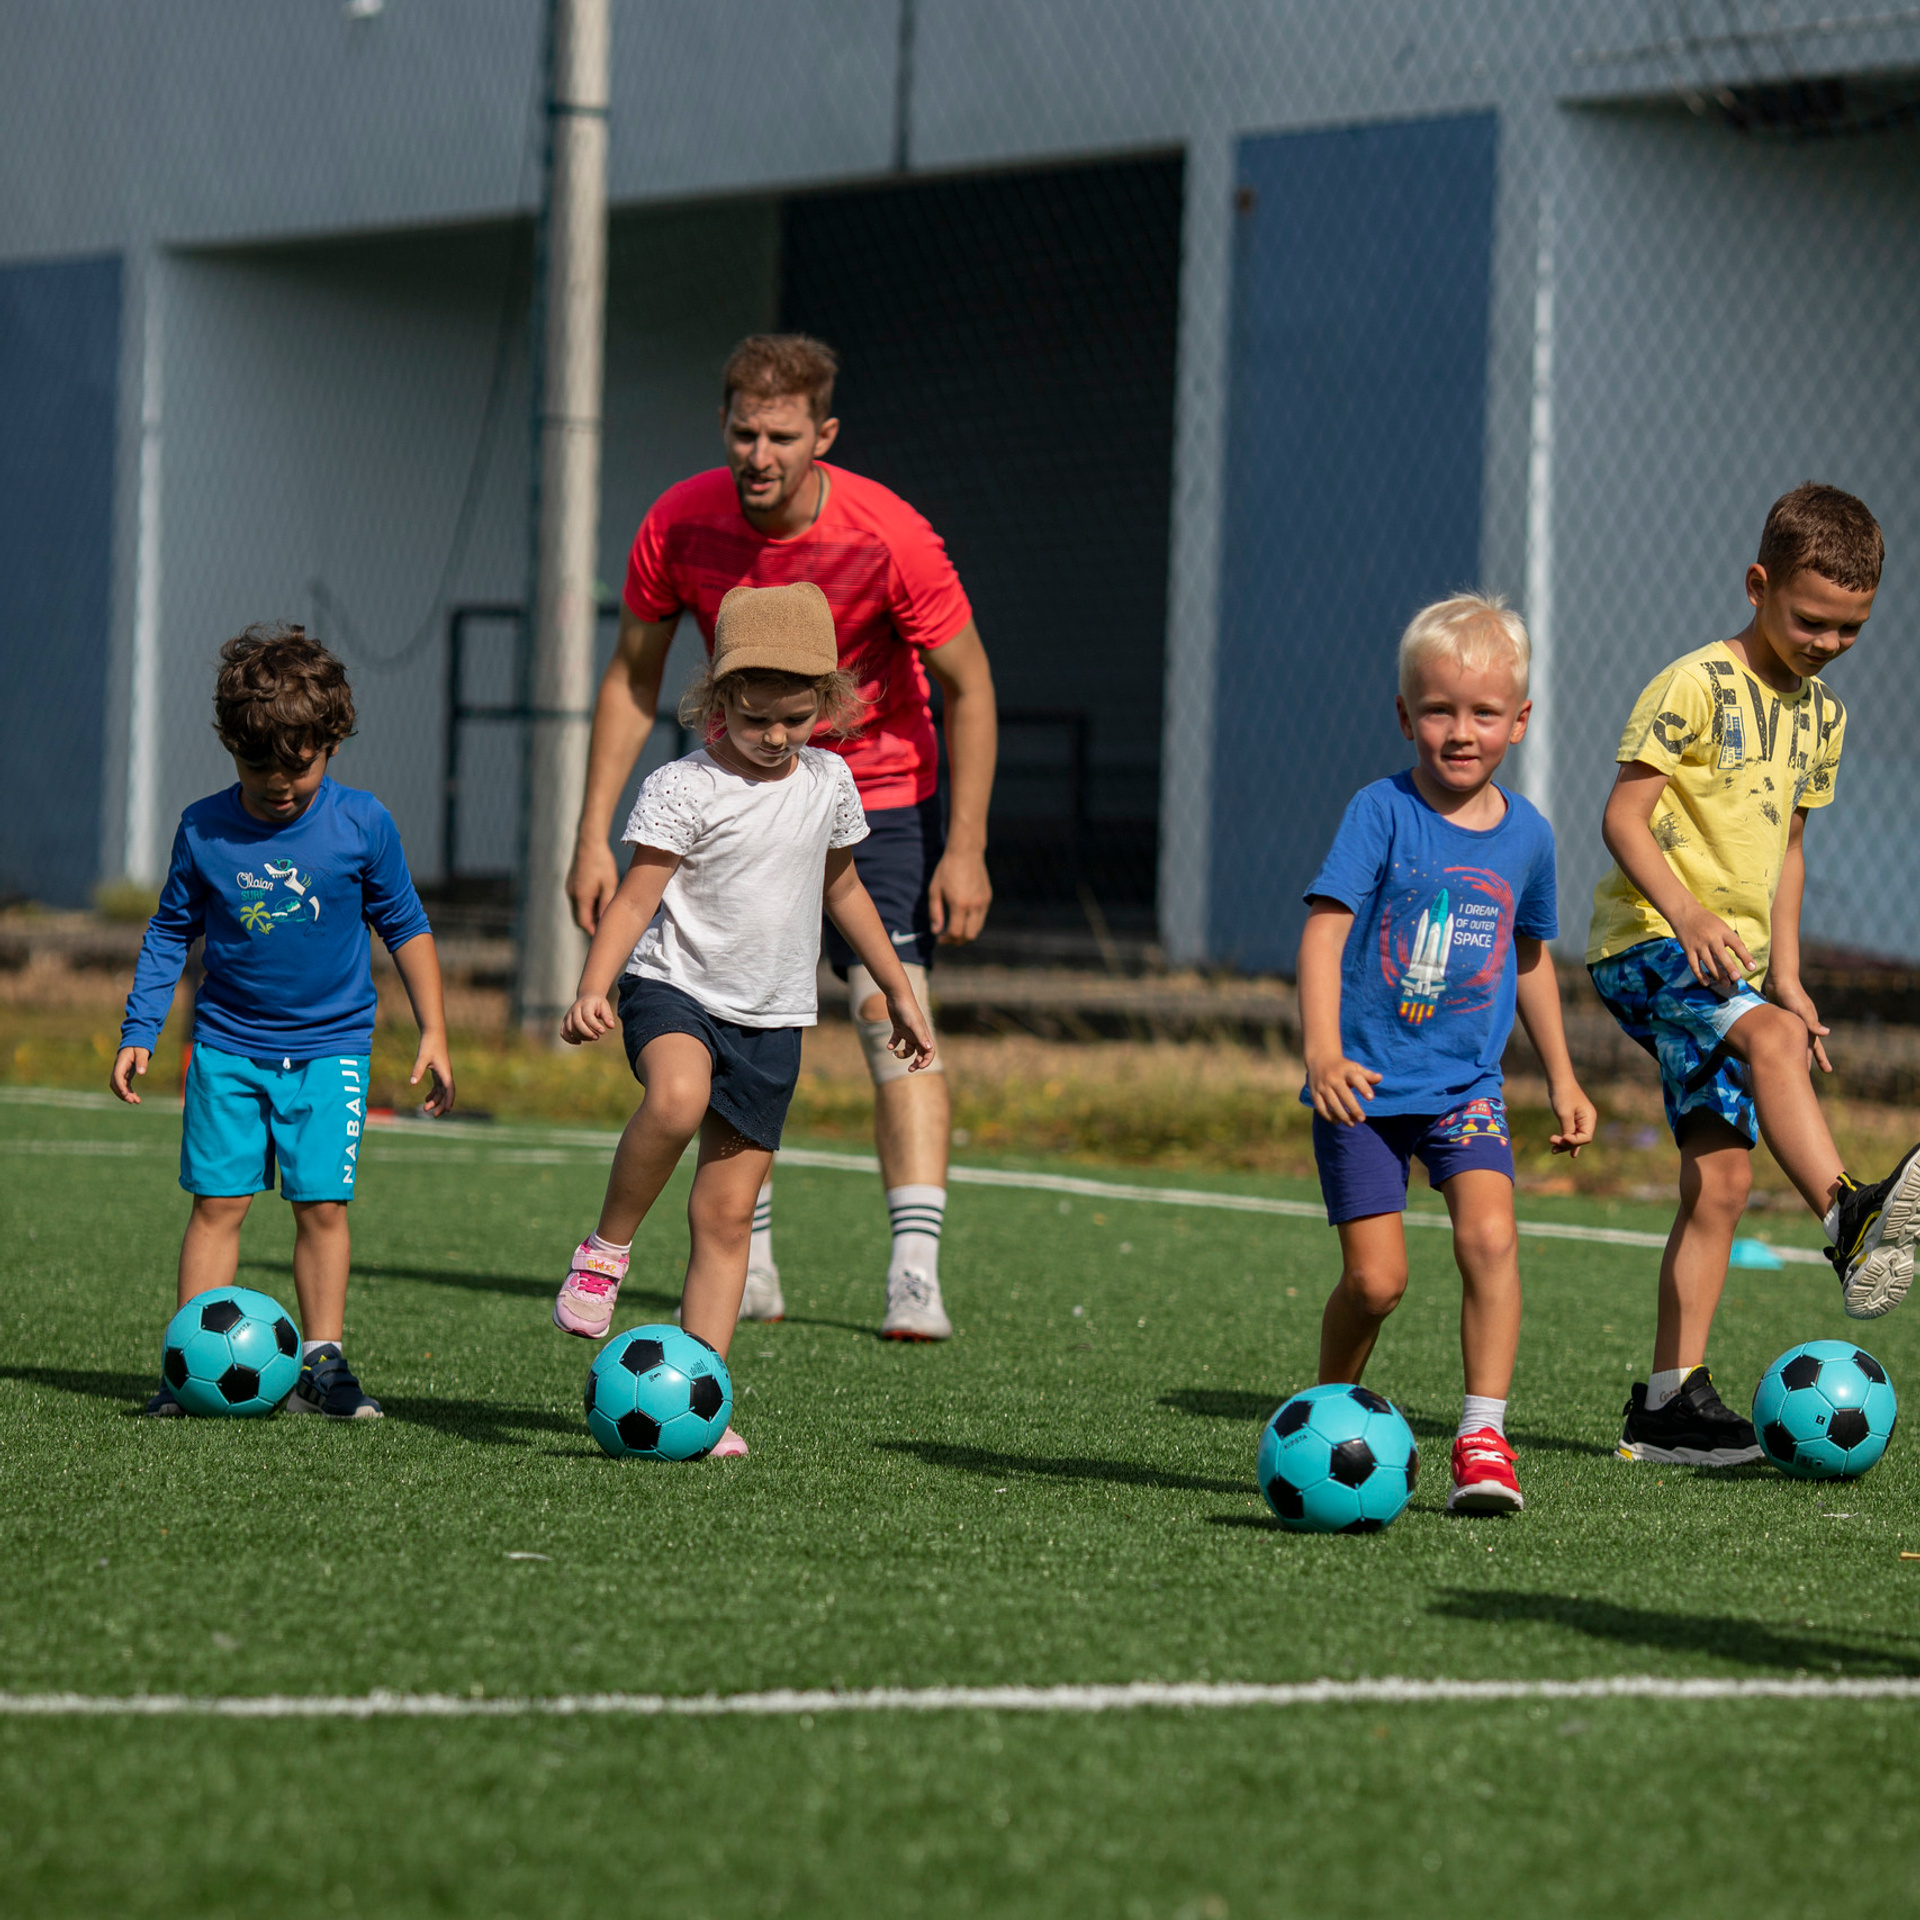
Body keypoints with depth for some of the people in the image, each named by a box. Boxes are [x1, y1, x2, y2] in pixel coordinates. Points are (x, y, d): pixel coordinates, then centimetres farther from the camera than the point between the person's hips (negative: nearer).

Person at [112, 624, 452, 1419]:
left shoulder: (361, 824, -7)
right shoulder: (203, 830, -5)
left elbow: (405, 928, 4)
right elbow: (169, 932, 7)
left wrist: (433, 1033, 3)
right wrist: (138, 1033, 2)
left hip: (330, 1046, -1)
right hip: (228, 1045, 1)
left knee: (322, 1206, -4)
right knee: (217, 1201, -2)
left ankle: (320, 1364, 3)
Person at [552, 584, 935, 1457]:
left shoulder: (829, 782, 7)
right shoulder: (684, 789, -11)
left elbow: (841, 888, 23)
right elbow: (636, 895, -17)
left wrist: (898, 989, 29)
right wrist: (592, 987, -32)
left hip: (771, 1019, 5)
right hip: (675, 990, -5)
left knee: (727, 1216, 2)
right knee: (677, 1097, -38)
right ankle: (606, 1250, -16)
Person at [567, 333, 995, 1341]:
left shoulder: (889, 538, -24)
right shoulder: (678, 525, -15)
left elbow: (967, 684, -13)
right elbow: (632, 679, -2)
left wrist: (965, 849, -16)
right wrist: (594, 836, -6)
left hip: (878, 795, -3)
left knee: (892, 1013, -16)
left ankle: (915, 1271, -21)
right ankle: (747, 1266, 12)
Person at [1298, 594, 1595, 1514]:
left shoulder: (1525, 834, 5)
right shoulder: (1381, 812, -10)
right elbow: (1324, 926, -19)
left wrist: (1561, 1076, 25)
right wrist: (1323, 1048, -33)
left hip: (1465, 1083, 3)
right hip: (1364, 1083, -3)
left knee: (1489, 1235, -20)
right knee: (1375, 1278, -4)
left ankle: (1483, 1436, -14)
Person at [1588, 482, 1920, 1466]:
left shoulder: (1820, 717, 15)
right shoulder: (1696, 685, -10)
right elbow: (1624, 814, -14)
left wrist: (1787, 977, 18)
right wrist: (1687, 911, -30)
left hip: (1727, 962, 8)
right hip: (1647, 942, -8)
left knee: (1722, 1174, 0)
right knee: (1773, 1042, -35)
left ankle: (1669, 1401, 2)